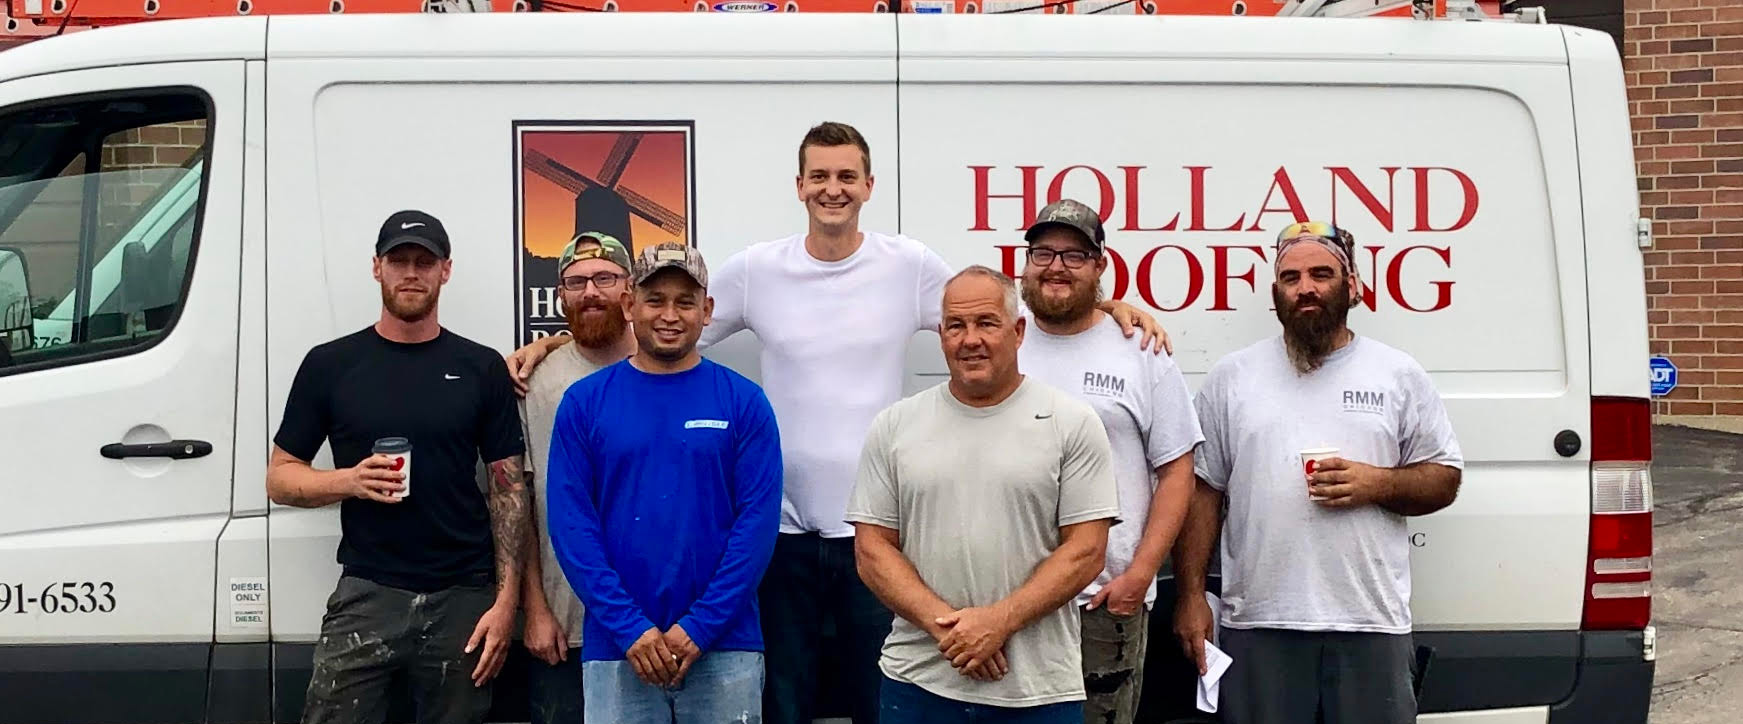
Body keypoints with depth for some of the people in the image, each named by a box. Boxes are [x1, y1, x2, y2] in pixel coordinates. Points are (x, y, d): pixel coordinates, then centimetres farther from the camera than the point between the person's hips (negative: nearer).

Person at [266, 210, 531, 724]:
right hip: (367, 597, -1)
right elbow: (280, 479, 9)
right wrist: (349, 480, -12)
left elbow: (509, 490, 6)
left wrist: (507, 599, -3)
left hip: (462, 599, 1)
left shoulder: (481, 369, 7)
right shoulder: (330, 365, 6)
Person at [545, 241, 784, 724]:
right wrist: (629, 628, -12)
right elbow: (571, 522, -3)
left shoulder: (744, 402, 2)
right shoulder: (584, 402, 3)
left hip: (724, 648, 0)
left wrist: (700, 627, -13)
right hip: (617, 647, 0)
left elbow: (758, 521, -5)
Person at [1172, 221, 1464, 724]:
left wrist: (1376, 484, -10)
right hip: (1257, 623, 0)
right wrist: (1192, 595, 1)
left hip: (1372, 624, 0)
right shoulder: (1232, 377, 9)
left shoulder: (1400, 375, 9)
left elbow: (1444, 481, 10)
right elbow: (1202, 491, 9)